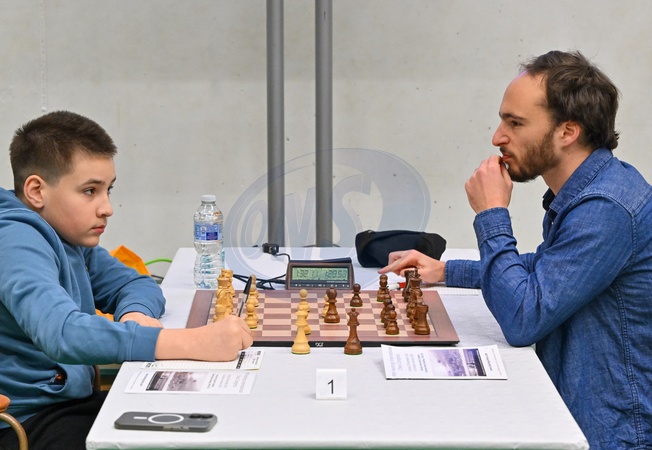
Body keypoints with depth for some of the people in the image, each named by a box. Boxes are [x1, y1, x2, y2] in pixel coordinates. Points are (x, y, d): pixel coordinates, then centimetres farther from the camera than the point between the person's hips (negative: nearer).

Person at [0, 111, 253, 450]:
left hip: (71, 402, 9)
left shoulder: (69, 238, 8)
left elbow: (137, 284, 17)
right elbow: (61, 333, -36)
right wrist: (193, 343, -42)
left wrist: (135, 313, -10)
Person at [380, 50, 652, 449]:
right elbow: (544, 267, 27)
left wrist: (492, 215, -16)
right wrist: (446, 271, 19)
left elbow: (522, 320, -26)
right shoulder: (579, 192, 8)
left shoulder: (605, 208, -24)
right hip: (570, 411, 9)